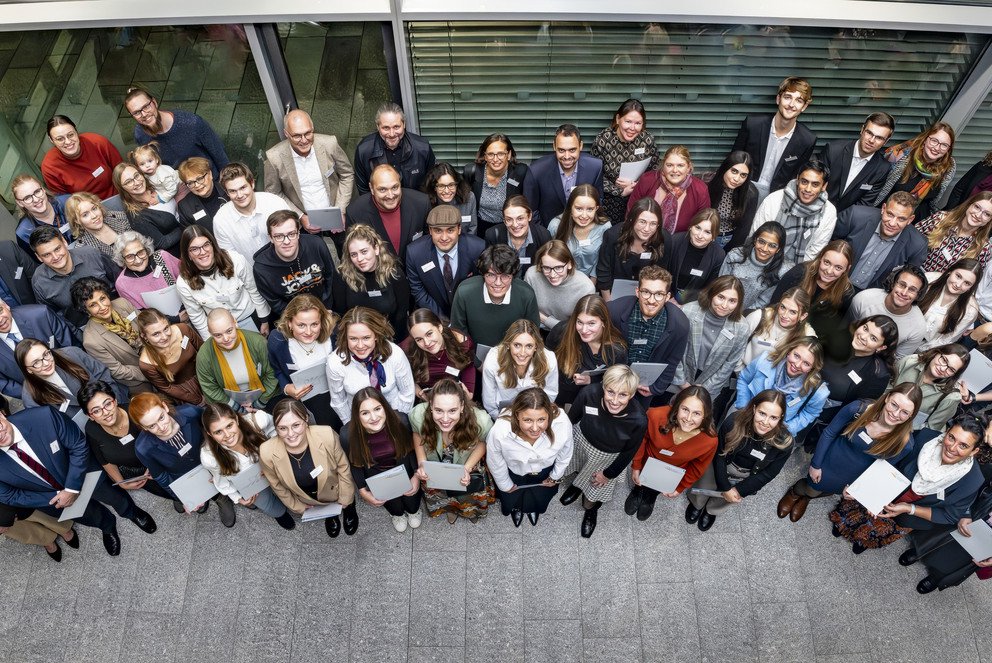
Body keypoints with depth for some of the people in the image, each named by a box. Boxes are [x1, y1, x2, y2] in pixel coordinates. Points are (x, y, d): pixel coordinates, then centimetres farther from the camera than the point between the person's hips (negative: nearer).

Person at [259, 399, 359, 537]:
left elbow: (343, 467, -17)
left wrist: (345, 499, -7)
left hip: (336, 492, -1)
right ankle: (329, 514, 60)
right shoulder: (267, 453, -34)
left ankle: (348, 507, 59)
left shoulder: (327, 435, -37)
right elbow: (277, 485, -12)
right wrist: (297, 507, -1)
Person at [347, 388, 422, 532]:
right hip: (376, 473, 0)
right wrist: (363, 492, -11)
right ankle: (397, 513, 26)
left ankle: (413, 510, 28)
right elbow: (356, 463, -9)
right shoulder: (350, 434, -27)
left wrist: (417, 476, -12)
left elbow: (412, 449, -10)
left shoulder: (400, 421, -29)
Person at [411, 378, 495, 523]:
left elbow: (482, 442, -13)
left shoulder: (481, 421, -40)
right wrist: (421, 463, -19)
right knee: (435, 505, 16)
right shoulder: (417, 415, -36)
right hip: (433, 468, 1)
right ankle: (451, 506, 52)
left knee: (475, 508, 12)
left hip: (469, 465, -1)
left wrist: (467, 469, -24)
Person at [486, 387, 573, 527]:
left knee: (541, 500, 28)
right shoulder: (499, 431, -44)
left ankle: (533, 508, 65)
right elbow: (495, 464, -19)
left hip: (545, 470, 2)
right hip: (513, 471, -1)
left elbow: (564, 455, -14)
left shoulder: (562, 423, -40)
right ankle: (516, 507, 62)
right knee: (510, 501, 24)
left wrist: (555, 476, 4)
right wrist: (506, 485, -1)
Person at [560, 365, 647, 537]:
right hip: (582, 440, 1)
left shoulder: (639, 420, -37)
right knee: (579, 471, 34)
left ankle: (593, 507, 54)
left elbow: (629, 452, -15)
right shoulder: (589, 394, -36)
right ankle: (578, 483, 70)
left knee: (589, 503, 18)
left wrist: (609, 474, -3)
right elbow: (571, 418, -13)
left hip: (607, 457, -1)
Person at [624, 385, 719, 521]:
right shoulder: (657, 416, -38)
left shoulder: (710, 441, -35)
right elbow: (641, 438, -15)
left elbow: (697, 467, -12)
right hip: (648, 463, 0)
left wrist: (680, 488, -1)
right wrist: (636, 466, -4)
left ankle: (652, 494, 54)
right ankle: (639, 489, 58)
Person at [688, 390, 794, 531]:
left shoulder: (784, 442, -30)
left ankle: (712, 510, 32)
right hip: (723, 464, 0)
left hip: (749, 475, 0)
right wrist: (725, 487, -18)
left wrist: (739, 490, -16)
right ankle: (697, 504, 38)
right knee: (703, 488, 1)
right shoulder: (734, 422, -32)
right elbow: (719, 454, -17)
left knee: (729, 499, -4)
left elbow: (768, 473, -14)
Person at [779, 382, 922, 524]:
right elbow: (829, 434, -14)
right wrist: (816, 464, -6)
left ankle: (806, 496, 62)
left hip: (853, 478, 2)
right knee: (813, 489, 22)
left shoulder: (904, 443, -30)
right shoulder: (858, 409, -32)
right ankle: (795, 492, 58)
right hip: (829, 463, -1)